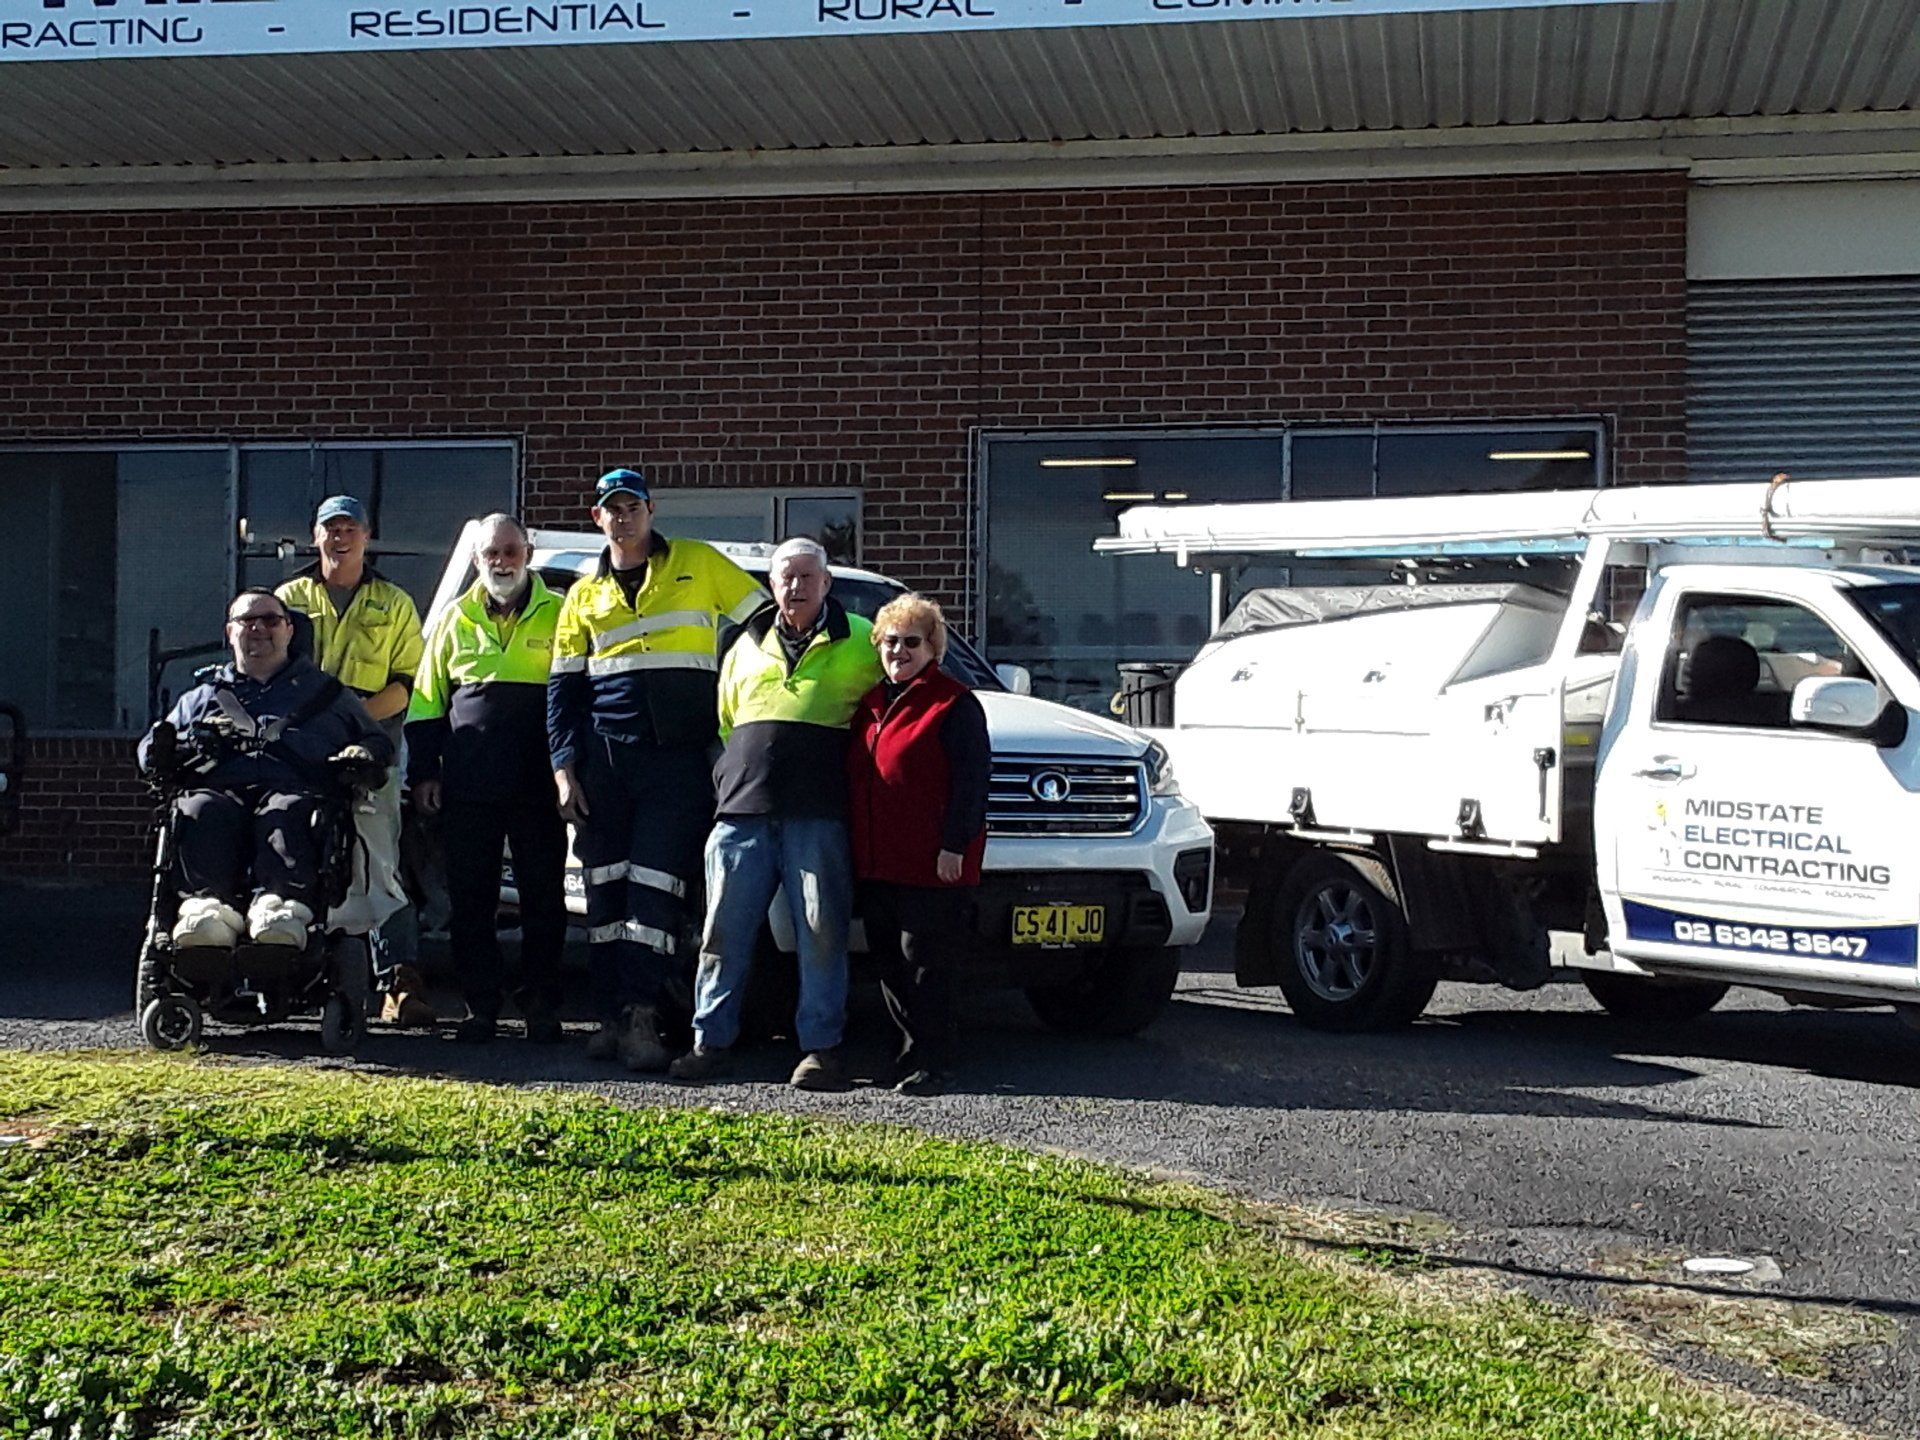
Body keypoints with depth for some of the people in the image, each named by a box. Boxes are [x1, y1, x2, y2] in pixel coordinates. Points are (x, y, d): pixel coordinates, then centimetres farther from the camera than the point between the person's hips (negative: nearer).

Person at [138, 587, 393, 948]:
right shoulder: (201, 697, 38)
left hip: (294, 788, -1)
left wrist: (363, 754, 6)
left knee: (288, 813, -40)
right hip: (217, 787, 1)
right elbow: (149, 750, 34)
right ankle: (207, 904, -58)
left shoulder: (326, 694, 35)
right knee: (201, 812, -37)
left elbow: (377, 740, 31)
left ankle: (280, 903, -64)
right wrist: (164, 750, 8)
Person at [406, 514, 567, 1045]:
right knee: (470, 901, 4)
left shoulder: (560, 616, 5)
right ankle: (480, 1007, 12)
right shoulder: (456, 619, 13)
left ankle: (540, 1006, 11)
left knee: (543, 898, 2)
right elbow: (425, 702, 15)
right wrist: (423, 771, 8)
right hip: (468, 788, 2)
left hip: (538, 788, -2)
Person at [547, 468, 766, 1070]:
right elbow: (563, 687, 15)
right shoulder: (584, 595, 15)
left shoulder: (699, 565, 7)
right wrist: (564, 766, 4)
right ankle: (613, 1014, 10)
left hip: (680, 756, -3)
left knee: (656, 889, -10)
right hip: (603, 757, 3)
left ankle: (641, 1016, -10)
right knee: (606, 890, 4)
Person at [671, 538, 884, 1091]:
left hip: (818, 814, -3)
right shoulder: (748, 644, 20)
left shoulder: (859, 641, 10)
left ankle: (820, 1046, 2)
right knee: (726, 929, 1)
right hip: (743, 808, 3)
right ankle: (710, 1040, 8)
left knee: (821, 931, -4)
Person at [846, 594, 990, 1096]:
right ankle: (910, 1052, 20)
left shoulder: (953, 705, -4)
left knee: (926, 968, -4)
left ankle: (927, 1064, 1)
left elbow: (971, 778, -10)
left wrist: (954, 845, -17)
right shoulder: (870, 703, 18)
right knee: (890, 967, 11)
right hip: (876, 865, 7)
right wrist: (856, 850, 17)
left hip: (931, 868, -7)